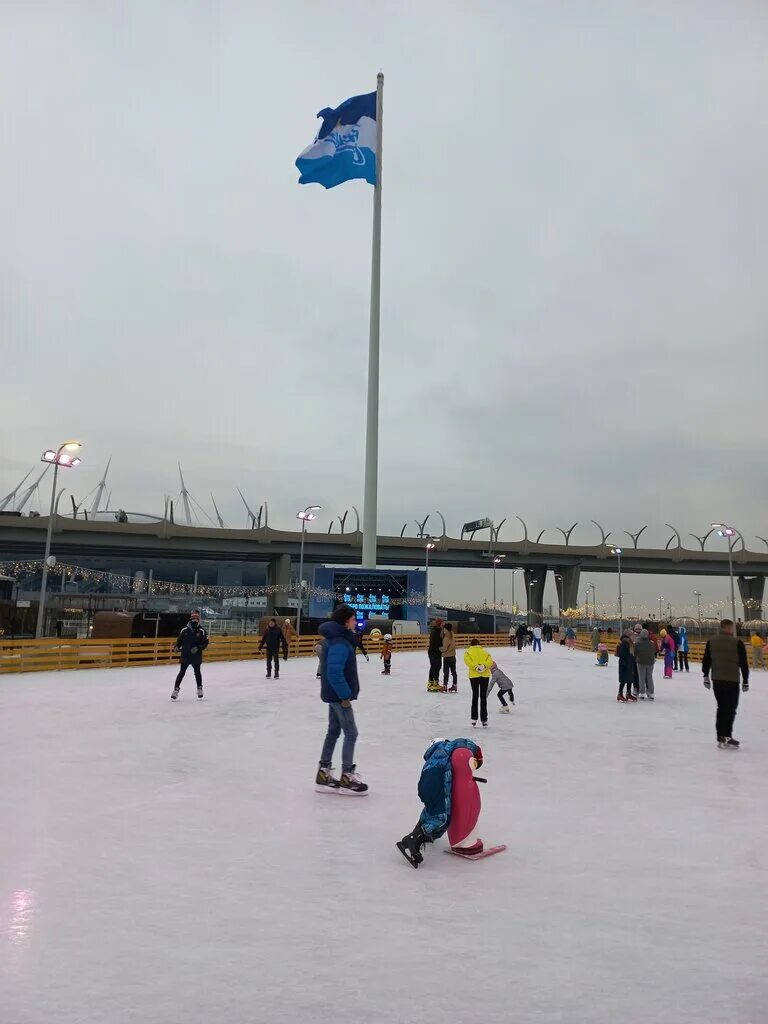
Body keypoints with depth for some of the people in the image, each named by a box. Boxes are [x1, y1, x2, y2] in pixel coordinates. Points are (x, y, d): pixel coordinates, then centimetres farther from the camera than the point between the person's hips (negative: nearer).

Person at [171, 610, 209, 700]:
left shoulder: (201, 631, -3)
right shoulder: (184, 630, -1)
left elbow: (205, 642, -3)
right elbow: (179, 640, 5)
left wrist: (198, 648, -18)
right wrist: (177, 647, -14)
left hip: (196, 657, 0)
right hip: (185, 656, 0)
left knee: (197, 672, 13)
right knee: (182, 673, 1)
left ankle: (200, 689, 28)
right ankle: (176, 690, 8)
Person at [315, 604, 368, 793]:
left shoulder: (337, 639, 9)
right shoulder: (340, 643, -23)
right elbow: (334, 672, -30)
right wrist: (345, 695, -23)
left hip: (334, 694, 10)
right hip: (339, 696, -10)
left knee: (333, 731, 17)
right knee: (351, 733, 0)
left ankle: (323, 774, 25)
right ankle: (347, 778, 9)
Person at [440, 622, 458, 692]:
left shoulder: (446, 638, -21)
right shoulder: (452, 637, 5)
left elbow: (444, 648, -20)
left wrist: (440, 648, -1)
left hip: (447, 657, -8)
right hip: (453, 656, 8)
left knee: (446, 672, -2)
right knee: (453, 671, 13)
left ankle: (445, 686, 0)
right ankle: (454, 686, 20)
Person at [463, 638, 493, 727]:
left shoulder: (468, 651, 9)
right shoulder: (484, 651, 15)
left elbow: (467, 660, -13)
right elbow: (490, 661, -4)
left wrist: (475, 667, -17)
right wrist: (484, 666, -16)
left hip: (474, 676, -1)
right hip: (485, 676, 1)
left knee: (475, 696, 12)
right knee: (483, 697, 8)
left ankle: (474, 718, 11)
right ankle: (484, 720, 6)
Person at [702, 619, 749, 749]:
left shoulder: (711, 642, 4)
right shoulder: (737, 642, -9)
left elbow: (706, 661, 7)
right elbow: (743, 663, -7)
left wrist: (706, 676, 17)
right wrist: (745, 680, 1)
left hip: (716, 680, 5)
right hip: (732, 680, -5)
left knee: (721, 707, 14)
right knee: (731, 709, 1)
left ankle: (721, 736, 15)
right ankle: (726, 737, -5)